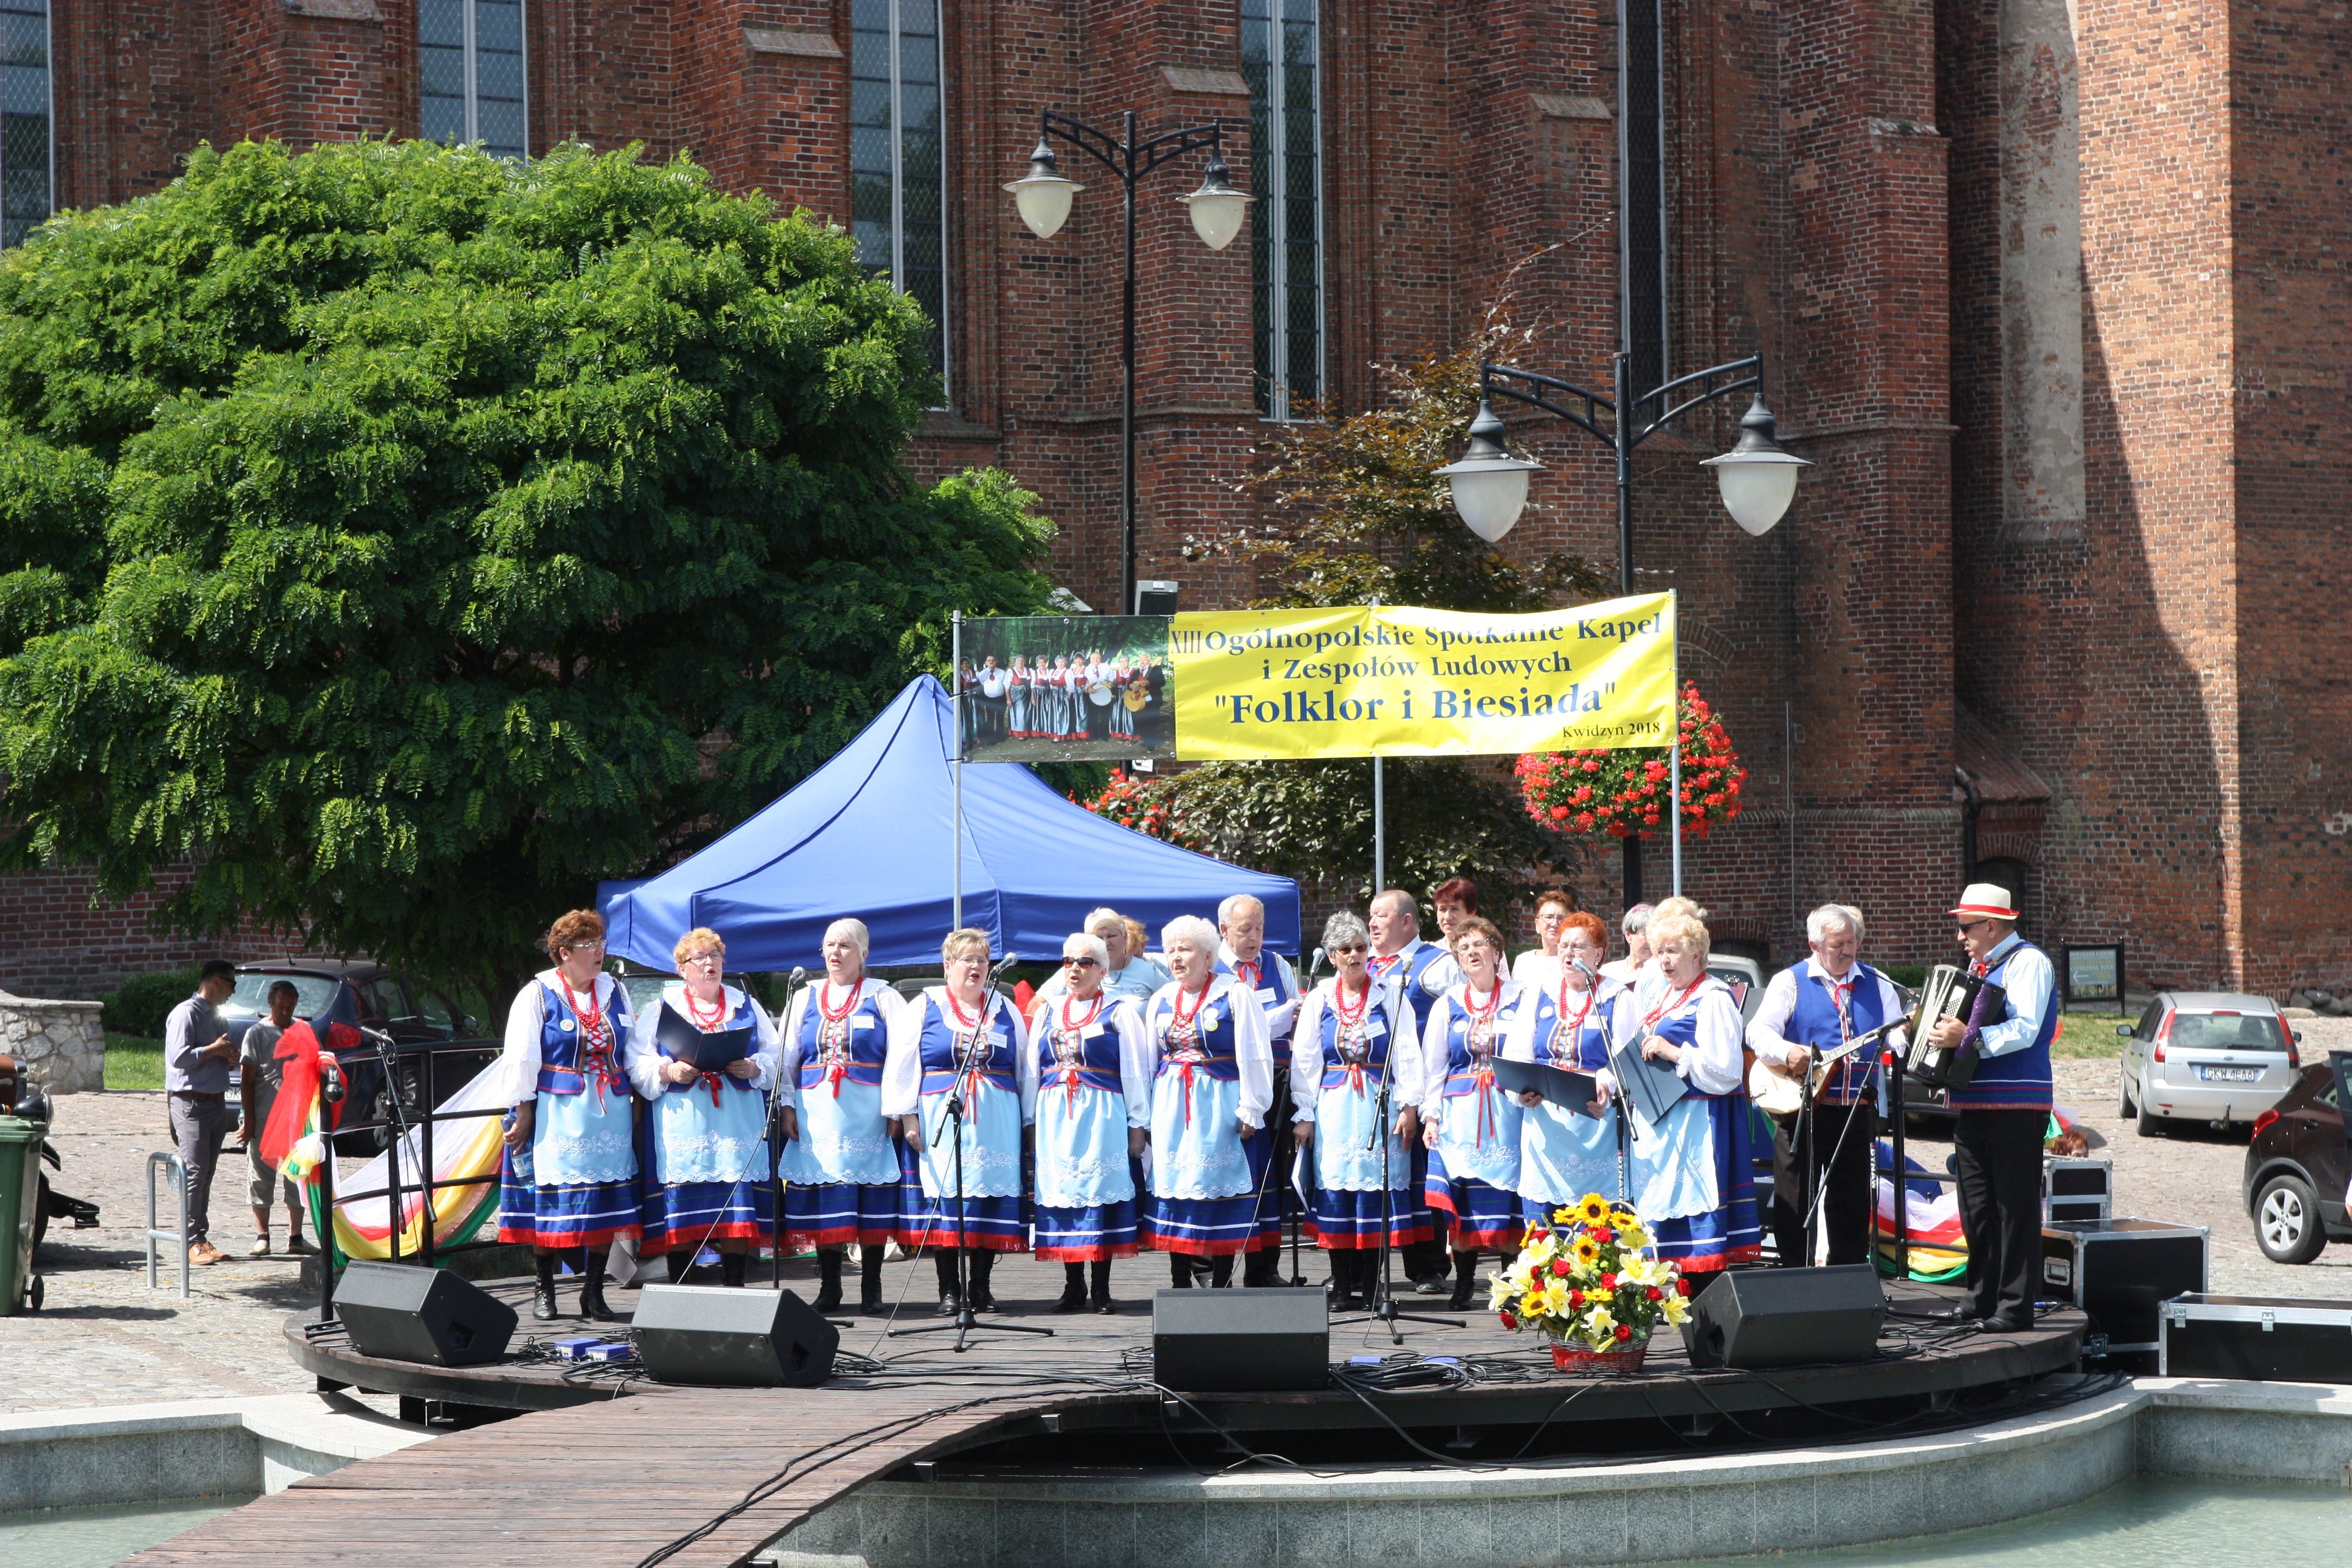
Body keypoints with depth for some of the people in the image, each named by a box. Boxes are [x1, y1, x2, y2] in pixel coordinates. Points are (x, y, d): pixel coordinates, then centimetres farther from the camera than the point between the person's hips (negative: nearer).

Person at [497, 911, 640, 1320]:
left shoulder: (614, 992, 11)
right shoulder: (537, 995, -3)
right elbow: (520, 1060, -4)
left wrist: (638, 1101, 11)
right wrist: (523, 1113, -9)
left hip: (609, 1113, 4)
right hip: (557, 1113, -4)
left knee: (604, 1204, 2)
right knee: (550, 1201, -3)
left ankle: (594, 1292, 10)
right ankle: (544, 1291, 8)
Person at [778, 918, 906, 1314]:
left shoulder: (882, 997, 6)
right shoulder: (805, 998, 16)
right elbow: (787, 1056, 16)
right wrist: (786, 1106, 4)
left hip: (867, 1112, -3)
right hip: (817, 1111, 3)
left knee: (871, 1195, -3)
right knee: (823, 1196, 0)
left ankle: (871, 1288, 3)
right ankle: (829, 1287, 6)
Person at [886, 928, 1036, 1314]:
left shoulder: (1004, 1009, 14)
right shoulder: (923, 1008, 6)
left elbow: (1026, 1067, 16)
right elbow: (901, 1066, 2)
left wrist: (1030, 1121, 11)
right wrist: (907, 1115, -7)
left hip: (996, 1121, 2)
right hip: (940, 1119, -2)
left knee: (991, 1197, -1)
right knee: (943, 1196, -6)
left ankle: (981, 1288, 8)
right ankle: (949, 1291, 0)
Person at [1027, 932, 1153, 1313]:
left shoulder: (1119, 1013, 4)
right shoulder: (1047, 1011, 16)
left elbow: (1135, 1071, 1)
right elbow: (1033, 1067, 17)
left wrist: (1138, 1124, -4)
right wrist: (1033, 1121, 11)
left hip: (1102, 1116, -4)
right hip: (1054, 1116, 4)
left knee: (1102, 1191, -5)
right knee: (1062, 1193, 2)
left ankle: (1102, 1289, -1)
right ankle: (1073, 1287, 8)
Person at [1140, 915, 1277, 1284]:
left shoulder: (1235, 996, -4)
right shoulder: (1161, 1000, 12)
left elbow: (1254, 1057, -6)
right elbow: (1149, 1059, 17)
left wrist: (1250, 1111, -11)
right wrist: (1143, 1115, 13)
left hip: (1219, 1107, -5)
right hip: (1170, 1106, 5)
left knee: (1221, 1184, -4)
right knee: (1173, 1185, 3)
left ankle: (1222, 1282, 2)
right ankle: (1180, 1285, 9)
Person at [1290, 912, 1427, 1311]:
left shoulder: (1389, 996, 4)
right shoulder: (1319, 1000, 8)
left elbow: (1407, 1054, 1)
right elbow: (1304, 1059, 8)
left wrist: (1409, 1106, -8)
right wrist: (1303, 1114, 2)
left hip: (1379, 1104, -1)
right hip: (1334, 1106, 1)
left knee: (1376, 1182, -5)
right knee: (1336, 1186, -3)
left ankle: (1371, 1286, 1)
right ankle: (1342, 1288, 2)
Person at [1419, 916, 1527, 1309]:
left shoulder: (1518, 1000, 5)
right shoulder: (1448, 1005, 12)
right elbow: (1433, 1065, 13)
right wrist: (1430, 1114, 4)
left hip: (1506, 1110, -2)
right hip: (1460, 1111, 2)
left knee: (1507, 1194, -6)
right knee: (1461, 1194, -3)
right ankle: (1464, 1281, 6)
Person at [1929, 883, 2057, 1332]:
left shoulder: (2028, 963, -8)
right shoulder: (1977, 966, 20)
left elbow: (2025, 1030, -20)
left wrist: (1968, 1037, -26)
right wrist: (1934, 1032, 12)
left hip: (2015, 1106, -9)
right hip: (1973, 1104, 9)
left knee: (2015, 1206, -7)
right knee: (1976, 1206, 11)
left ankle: (2015, 1307, -7)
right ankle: (1980, 1298, 18)